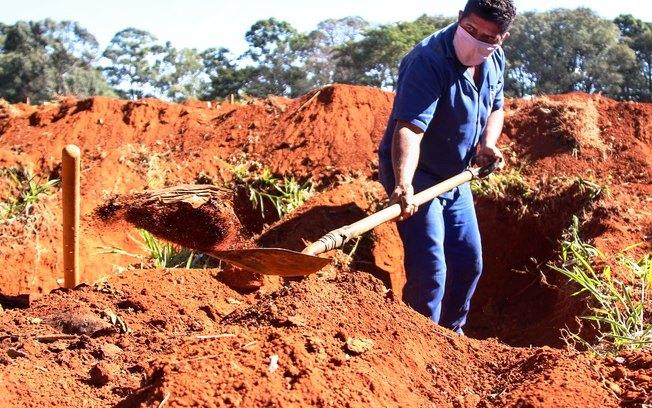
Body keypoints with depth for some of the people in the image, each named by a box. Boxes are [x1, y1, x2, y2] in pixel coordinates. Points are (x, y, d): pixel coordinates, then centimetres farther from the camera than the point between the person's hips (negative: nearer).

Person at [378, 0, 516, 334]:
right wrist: (404, 185, -54)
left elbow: (495, 108, 15)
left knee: (469, 261, 15)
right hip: (416, 174, -8)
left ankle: (451, 331, 33)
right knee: (430, 269, -15)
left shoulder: (494, 59, -2)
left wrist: (487, 143, -7)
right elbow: (408, 128, -39)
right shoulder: (429, 61, -28)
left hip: (455, 177, 8)